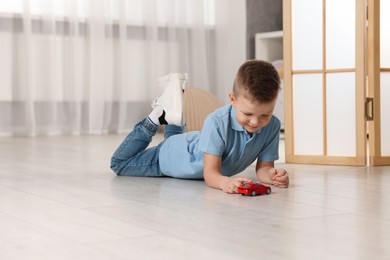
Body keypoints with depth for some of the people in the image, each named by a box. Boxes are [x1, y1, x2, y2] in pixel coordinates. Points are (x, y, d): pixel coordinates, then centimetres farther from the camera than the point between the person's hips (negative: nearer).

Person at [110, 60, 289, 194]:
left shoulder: (272, 126, -31)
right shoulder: (217, 122, -45)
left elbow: (263, 168, -23)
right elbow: (210, 174, -46)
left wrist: (272, 175, -48)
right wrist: (225, 182, -69)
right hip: (169, 157, -5)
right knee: (119, 163, 15)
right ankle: (156, 118, 19)